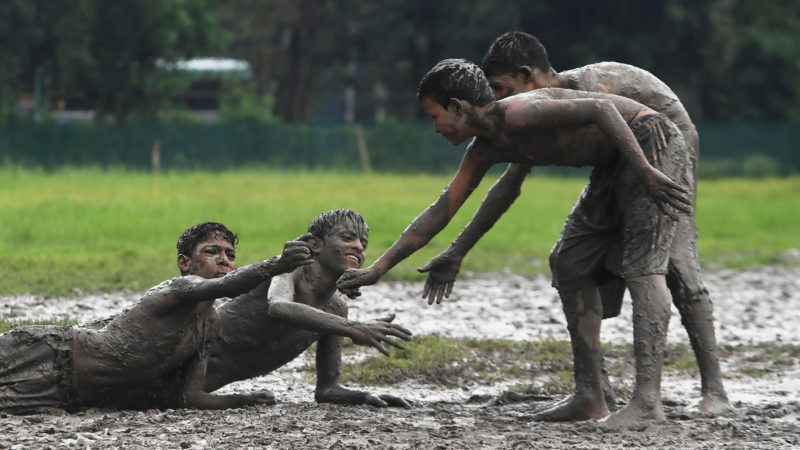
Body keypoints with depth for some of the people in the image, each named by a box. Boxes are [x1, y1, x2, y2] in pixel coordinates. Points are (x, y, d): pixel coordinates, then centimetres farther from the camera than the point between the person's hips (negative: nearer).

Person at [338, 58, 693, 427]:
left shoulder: (519, 114, -23)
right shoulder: (484, 150, 6)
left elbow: (600, 108, -31)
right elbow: (440, 212, 13)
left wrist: (645, 172, -35)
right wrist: (378, 269, 12)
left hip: (652, 142, -10)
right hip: (614, 164, 10)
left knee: (642, 267, -20)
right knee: (572, 268, 11)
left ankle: (648, 400, -30)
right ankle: (589, 399, 9)